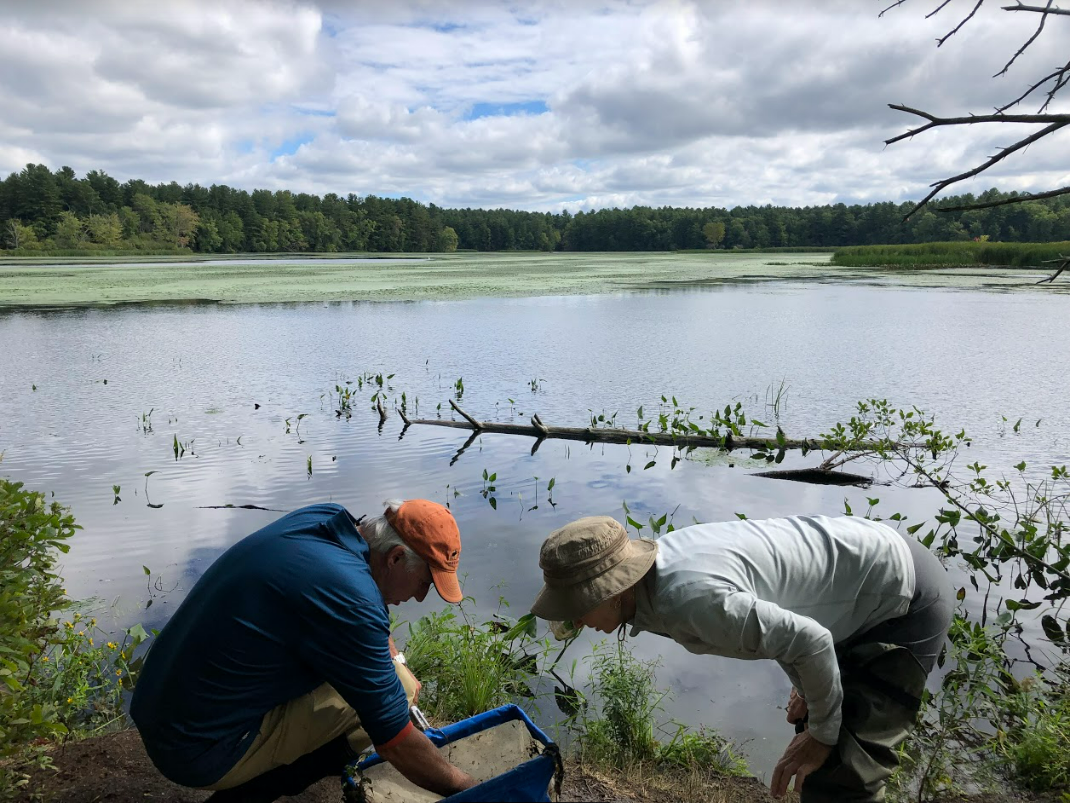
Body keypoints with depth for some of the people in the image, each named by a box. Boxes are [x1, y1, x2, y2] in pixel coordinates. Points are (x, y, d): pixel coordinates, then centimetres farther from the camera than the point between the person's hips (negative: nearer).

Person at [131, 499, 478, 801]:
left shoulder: (322, 518, -4)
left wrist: (396, 664, 17)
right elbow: (395, 743, -19)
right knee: (390, 686, -15)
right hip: (200, 752, -8)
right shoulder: (348, 596, -28)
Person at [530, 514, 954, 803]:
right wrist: (805, 685, 14)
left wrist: (822, 732, -10)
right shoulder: (659, 560, -5)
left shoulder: (690, 598, -34)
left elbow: (811, 642, -26)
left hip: (907, 598, -9)